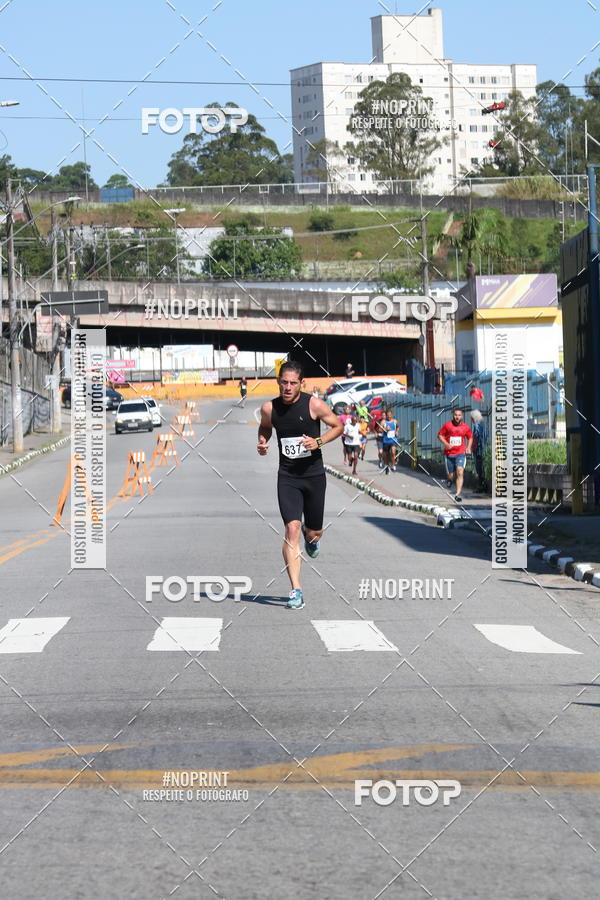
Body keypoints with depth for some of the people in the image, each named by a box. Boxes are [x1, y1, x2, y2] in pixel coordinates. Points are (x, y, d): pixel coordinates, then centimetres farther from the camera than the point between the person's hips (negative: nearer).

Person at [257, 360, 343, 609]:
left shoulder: (314, 405, -10)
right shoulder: (269, 408, -2)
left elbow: (338, 426, 2)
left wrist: (318, 441, -15)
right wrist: (262, 442, -1)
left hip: (314, 476, 0)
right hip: (287, 477, 0)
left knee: (314, 533, 10)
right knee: (292, 529, -15)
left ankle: (311, 536, 53)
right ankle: (296, 591, -14)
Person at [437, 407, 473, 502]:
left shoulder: (465, 426, 3)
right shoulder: (447, 425, -3)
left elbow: (470, 437, 18)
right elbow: (440, 435, 4)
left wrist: (468, 447, 3)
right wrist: (446, 444, -11)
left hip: (461, 453, 0)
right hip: (449, 454, 0)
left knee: (460, 472, -19)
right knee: (450, 475, 7)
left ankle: (458, 494, -19)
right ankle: (450, 479, 46)